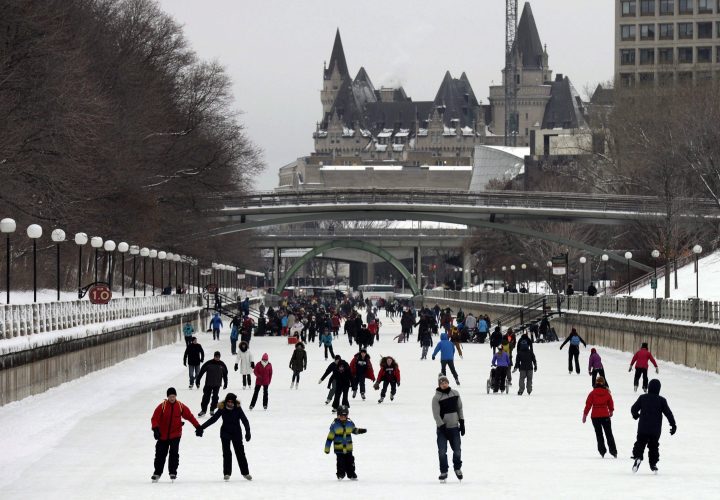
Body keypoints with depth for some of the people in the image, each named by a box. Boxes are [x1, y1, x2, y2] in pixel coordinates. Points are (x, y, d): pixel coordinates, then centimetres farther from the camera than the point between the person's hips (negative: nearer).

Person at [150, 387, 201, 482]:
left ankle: (173, 472, 0)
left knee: (174, 453, -11)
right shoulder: (162, 406, -9)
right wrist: (156, 429, -27)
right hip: (163, 435, 0)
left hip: (175, 435, 0)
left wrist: (198, 427, 3)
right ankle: (157, 473, 21)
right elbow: (154, 418, -12)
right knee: (160, 454, 7)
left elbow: (190, 416, 5)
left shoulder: (180, 406, -2)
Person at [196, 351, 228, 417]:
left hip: (217, 385, 2)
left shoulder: (222, 365, 0)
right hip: (208, 384, -2)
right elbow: (201, 372, -7)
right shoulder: (209, 363, -10)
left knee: (215, 397, 1)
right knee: (206, 397, 0)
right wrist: (197, 381, -8)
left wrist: (225, 384, 15)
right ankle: (203, 410, 11)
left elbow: (225, 374, 12)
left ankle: (212, 410, 16)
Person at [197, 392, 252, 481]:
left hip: (236, 433, 0)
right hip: (225, 433, 0)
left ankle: (245, 473, 17)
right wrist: (202, 427, -11)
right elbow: (213, 419, -7)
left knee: (240, 452, 7)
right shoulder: (222, 409, -10)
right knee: (226, 453, -3)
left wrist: (248, 431, -26)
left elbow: (244, 420, -14)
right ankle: (227, 473, 5)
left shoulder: (238, 409, -12)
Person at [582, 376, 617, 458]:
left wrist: (585, 414, 3)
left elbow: (588, 404, -7)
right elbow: (611, 404, 10)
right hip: (605, 416, 1)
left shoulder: (593, 393, -8)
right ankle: (613, 451, 7)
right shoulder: (607, 393, -2)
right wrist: (611, 411, 30)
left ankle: (602, 451, 4)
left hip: (595, 416, -1)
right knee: (609, 434, 10)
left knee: (599, 434, 8)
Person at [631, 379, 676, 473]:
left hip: (643, 428, 0)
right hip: (655, 430, 0)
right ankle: (653, 464, 15)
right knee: (653, 446, 14)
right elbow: (668, 413, -3)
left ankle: (638, 457, -19)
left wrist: (635, 415, 25)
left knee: (640, 444, 7)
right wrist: (673, 425, 6)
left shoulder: (642, 398, -3)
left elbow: (634, 409, 1)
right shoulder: (661, 400, -5)